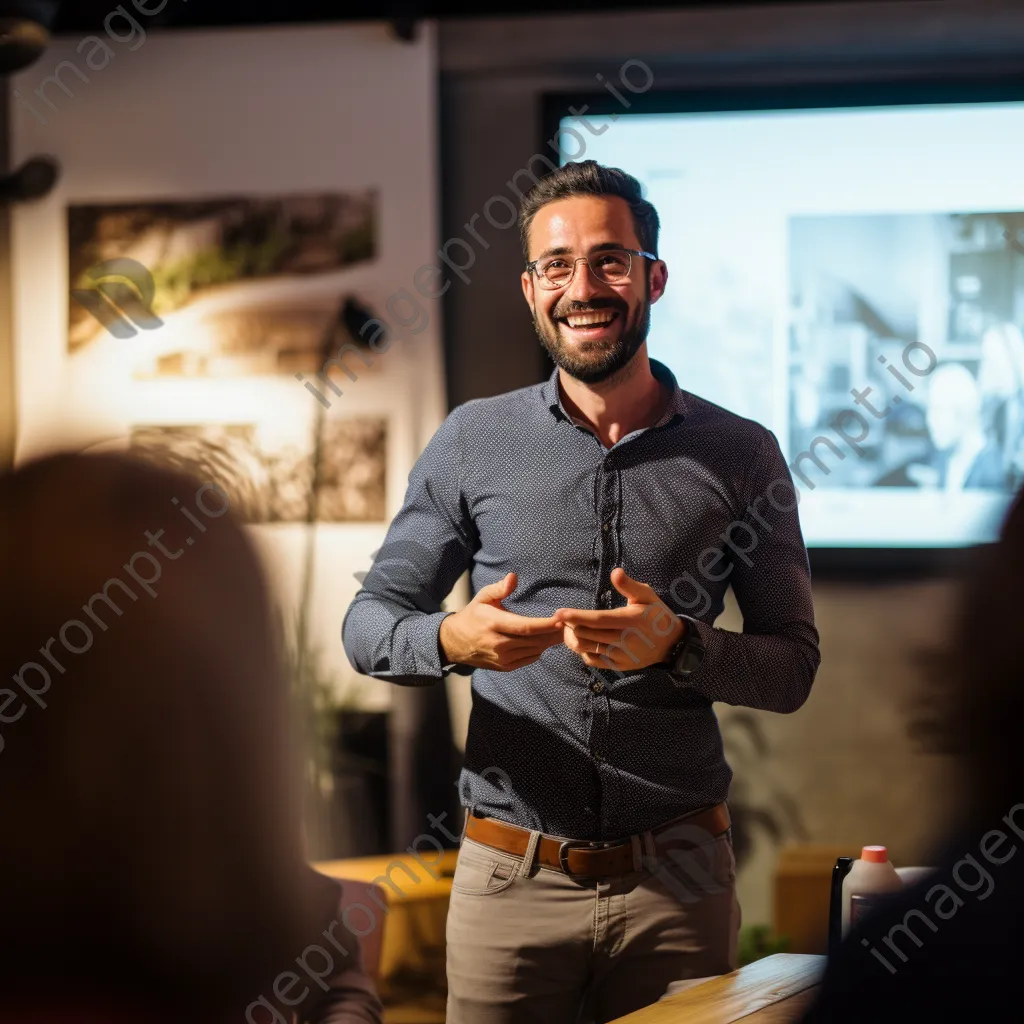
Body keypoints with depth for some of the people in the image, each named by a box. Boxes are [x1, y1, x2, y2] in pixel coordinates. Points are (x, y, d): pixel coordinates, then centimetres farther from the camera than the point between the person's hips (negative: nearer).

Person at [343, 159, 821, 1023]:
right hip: (512, 877, 0)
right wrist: (453, 640, -17)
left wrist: (677, 646, -18)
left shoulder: (740, 456, 3)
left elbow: (793, 668, 3)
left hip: (677, 881, 0)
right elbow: (369, 621, 6)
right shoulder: (473, 443, 4)